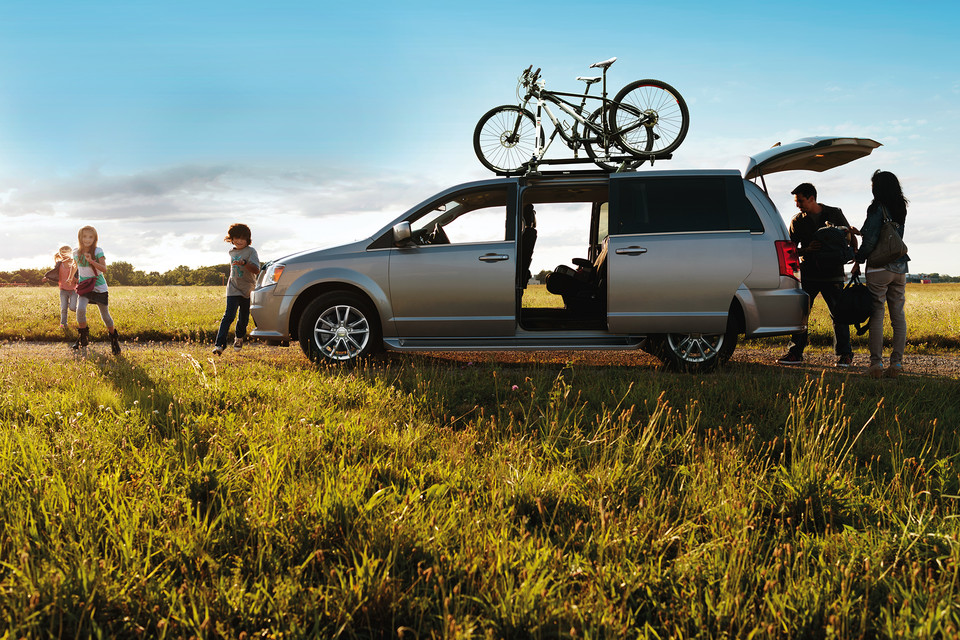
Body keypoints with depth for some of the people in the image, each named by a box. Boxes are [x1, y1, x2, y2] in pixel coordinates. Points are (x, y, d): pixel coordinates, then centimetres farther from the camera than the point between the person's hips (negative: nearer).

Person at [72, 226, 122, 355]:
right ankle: (83, 337, -2)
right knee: (80, 309, -22)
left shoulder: (98, 251, -10)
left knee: (105, 315, 1)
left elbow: (104, 269, -19)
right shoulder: (76, 253, 2)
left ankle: (114, 339, 24)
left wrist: (91, 261, -30)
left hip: (99, 286, -2)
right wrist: (77, 280, 16)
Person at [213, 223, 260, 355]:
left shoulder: (251, 251, -7)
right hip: (233, 289, 2)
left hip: (248, 290, -2)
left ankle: (239, 338, 37)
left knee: (244, 318, 8)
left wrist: (244, 263, -34)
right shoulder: (232, 252, 12)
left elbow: (256, 270, -20)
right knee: (229, 316, -14)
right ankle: (219, 344, -19)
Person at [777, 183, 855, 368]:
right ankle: (796, 353, 4)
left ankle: (844, 355, 9)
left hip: (832, 275, -2)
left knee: (839, 315, 0)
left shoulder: (835, 214, 4)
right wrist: (806, 250, -14)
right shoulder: (797, 221, 7)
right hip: (808, 274, 2)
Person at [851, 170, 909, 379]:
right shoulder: (900, 210, 10)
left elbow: (870, 240, -14)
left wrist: (858, 261, -2)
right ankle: (896, 363, 7)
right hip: (899, 268, 6)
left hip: (879, 268, -6)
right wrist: (859, 231, 24)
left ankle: (876, 363, -4)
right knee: (898, 316, 7)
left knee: (877, 315, -3)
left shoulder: (877, 208, -10)